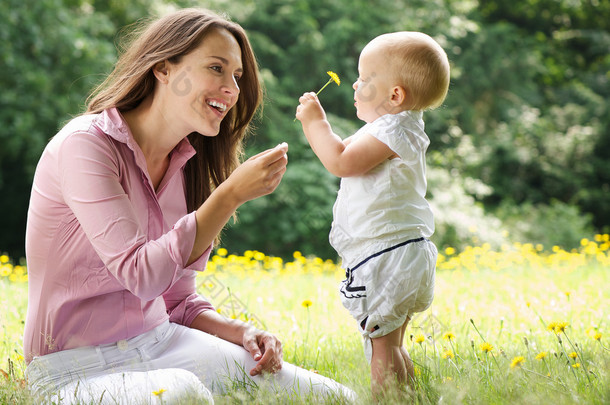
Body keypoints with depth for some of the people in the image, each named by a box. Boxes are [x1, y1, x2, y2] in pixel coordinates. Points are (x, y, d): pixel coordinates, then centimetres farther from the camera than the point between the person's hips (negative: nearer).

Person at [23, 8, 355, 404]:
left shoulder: (185, 165, 8)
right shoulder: (85, 145, -15)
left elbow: (179, 301, 12)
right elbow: (140, 275, -24)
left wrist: (239, 331, -8)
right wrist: (231, 194, -23)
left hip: (161, 341, 6)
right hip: (75, 368, -6)